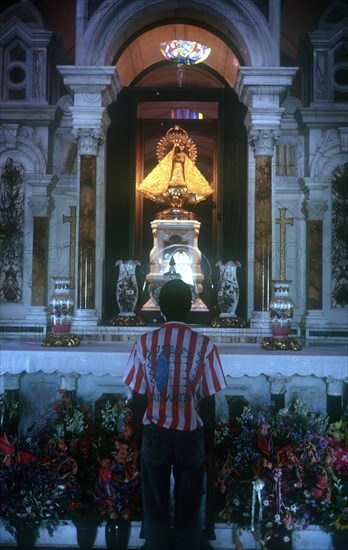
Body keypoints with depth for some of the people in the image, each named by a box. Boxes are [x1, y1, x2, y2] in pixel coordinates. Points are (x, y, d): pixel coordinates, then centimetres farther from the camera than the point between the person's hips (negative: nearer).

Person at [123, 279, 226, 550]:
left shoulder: (144, 342, -5)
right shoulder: (204, 345, -9)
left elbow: (139, 400, -2)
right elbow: (208, 404, -5)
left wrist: (137, 445, 8)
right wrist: (210, 448, 5)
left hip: (155, 435, 1)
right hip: (191, 437, -1)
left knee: (155, 511, 11)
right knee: (188, 513, 11)